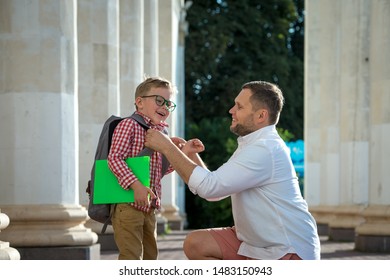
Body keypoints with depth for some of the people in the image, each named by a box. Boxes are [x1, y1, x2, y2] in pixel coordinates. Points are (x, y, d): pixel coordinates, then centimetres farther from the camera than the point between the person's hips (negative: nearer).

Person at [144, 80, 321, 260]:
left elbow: (209, 187, -24)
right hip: (257, 242, 9)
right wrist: (192, 156, 2)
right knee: (195, 243, -2)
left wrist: (168, 147, -16)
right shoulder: (253, 145, 13)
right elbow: (215, 192, 14)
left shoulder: (265, 149, -21)